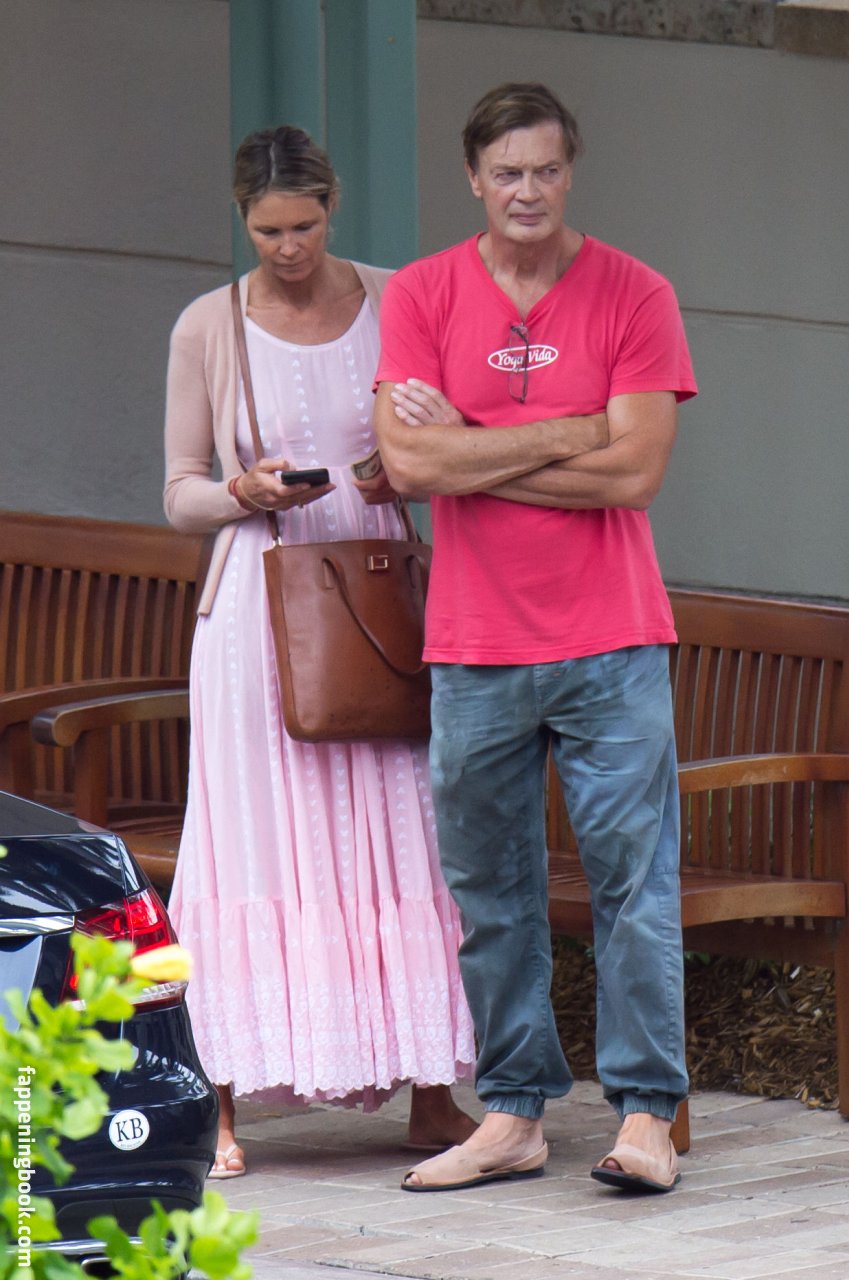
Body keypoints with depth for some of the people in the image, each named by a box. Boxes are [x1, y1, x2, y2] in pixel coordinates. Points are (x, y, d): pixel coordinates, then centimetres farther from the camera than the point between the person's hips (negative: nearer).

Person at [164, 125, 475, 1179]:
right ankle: (219, 1102, -1)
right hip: (257, 606, -1)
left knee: (402, 844, 1)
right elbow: (180, 494, 5)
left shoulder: (394, 305, 5)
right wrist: (243, 493, -15)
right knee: (249, 846, -4)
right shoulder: (207, 328, 1)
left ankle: (430, 1097, 7)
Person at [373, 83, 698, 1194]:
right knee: (489, 892, 6)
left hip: (611, 644, -2)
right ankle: (512, 1115, 14)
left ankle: (645, 1114, 1)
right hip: (473, 648, 2)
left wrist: (469, 452, -8)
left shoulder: (634, 296, -1)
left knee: (635, 879, -4)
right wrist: (564, 437, -10)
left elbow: (634, 473, -10)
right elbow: (408, 462, -8)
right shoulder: (422, 296, 4)